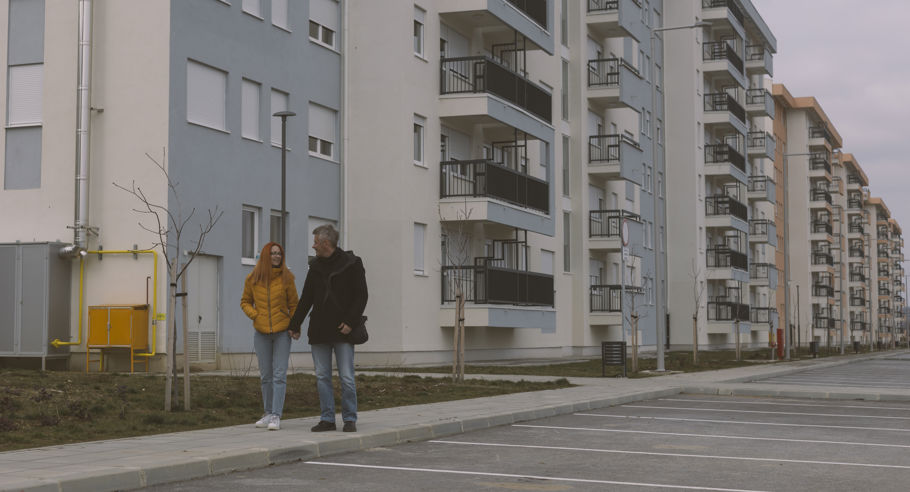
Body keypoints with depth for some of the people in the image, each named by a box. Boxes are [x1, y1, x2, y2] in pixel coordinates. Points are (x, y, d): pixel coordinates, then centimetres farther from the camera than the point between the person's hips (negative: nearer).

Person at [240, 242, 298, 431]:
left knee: (279, 375, -8)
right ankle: (268, 413, 19)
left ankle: (276, 416, -9)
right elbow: (245, 302, 14)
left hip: (282, 332, -2)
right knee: (266, 375, 9)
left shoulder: (286, 277, -2)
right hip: (261, 333, 2)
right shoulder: (252, 279, 1)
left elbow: (294, 304, 4)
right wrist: (254, 315, -4)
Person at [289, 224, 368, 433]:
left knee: (347, 377, -4)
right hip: (319, 330, 5)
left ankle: (350, 419, 5)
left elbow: (361, 296, -3)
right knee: (322, 377, 4)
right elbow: (306, 299, 17)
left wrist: (350, 322, -13)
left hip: (342, 330, -5)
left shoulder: (352, 263, -2)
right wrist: (295, 325, 15)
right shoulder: (315, 266, 12)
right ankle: (327, 419, 10)